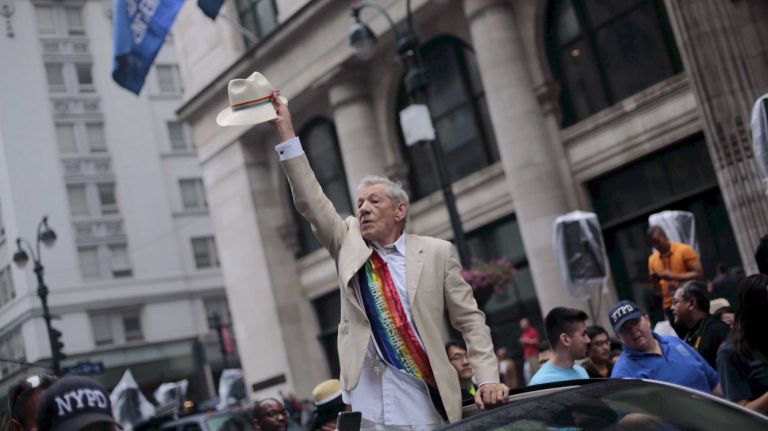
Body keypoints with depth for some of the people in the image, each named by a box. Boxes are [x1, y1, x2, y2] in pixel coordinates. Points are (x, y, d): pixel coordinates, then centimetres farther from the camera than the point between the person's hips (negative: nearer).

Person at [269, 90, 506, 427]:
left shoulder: (437, 252, 3)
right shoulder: (349, 245, 9)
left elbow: (471, 321, 3)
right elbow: (310, 201, 1)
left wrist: (488, 380, -8)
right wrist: (285, 130, -5)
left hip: (423, 402, -1)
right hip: (365, 404, 2)